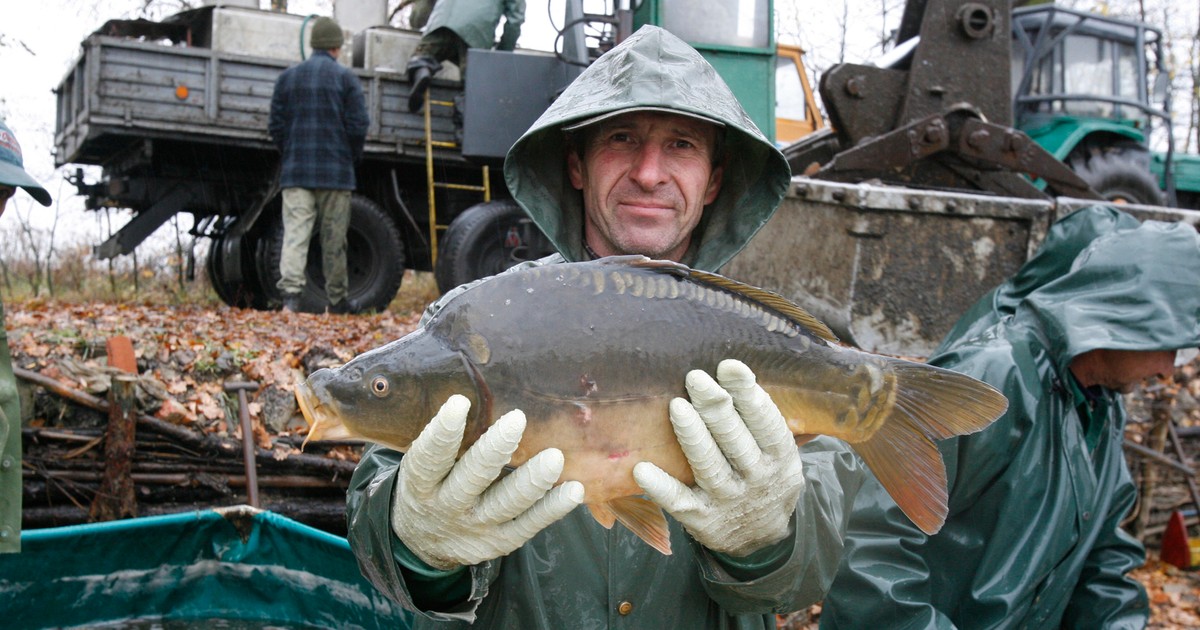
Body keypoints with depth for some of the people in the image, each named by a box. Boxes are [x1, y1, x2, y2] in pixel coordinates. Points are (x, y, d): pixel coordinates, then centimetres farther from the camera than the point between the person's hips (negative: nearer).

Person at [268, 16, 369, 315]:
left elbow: (276, 125, 8)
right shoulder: (345, 78, -1)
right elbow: (358, 125, -6)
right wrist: (353, 157, 11)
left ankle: (291, 292, -20)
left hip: (295, 170, 2)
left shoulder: (287, 77, 9)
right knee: (334, 239, 7)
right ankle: (337, 299, 17)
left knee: (295, 232, -3)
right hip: (336, 172, -2)